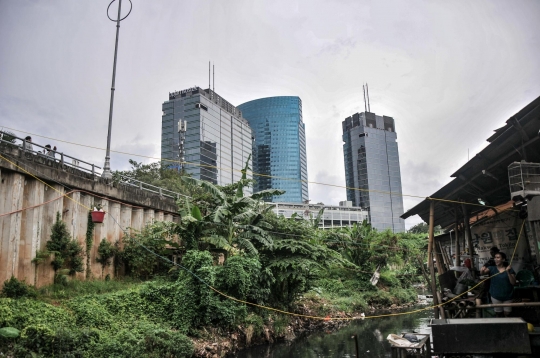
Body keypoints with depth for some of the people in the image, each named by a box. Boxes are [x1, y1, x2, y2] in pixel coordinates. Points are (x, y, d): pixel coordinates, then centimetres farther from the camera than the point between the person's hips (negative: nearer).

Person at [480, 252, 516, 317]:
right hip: (496, 296, 1)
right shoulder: (492, 268, -2)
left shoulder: (509, 269, -5)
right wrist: (482, 271, -44)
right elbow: (483, 272, -20)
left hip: (507, 296, -1)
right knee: (498, 314, 12)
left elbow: (513, 283, -12)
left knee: (507, 314, 10)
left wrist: (508, 272, -25)